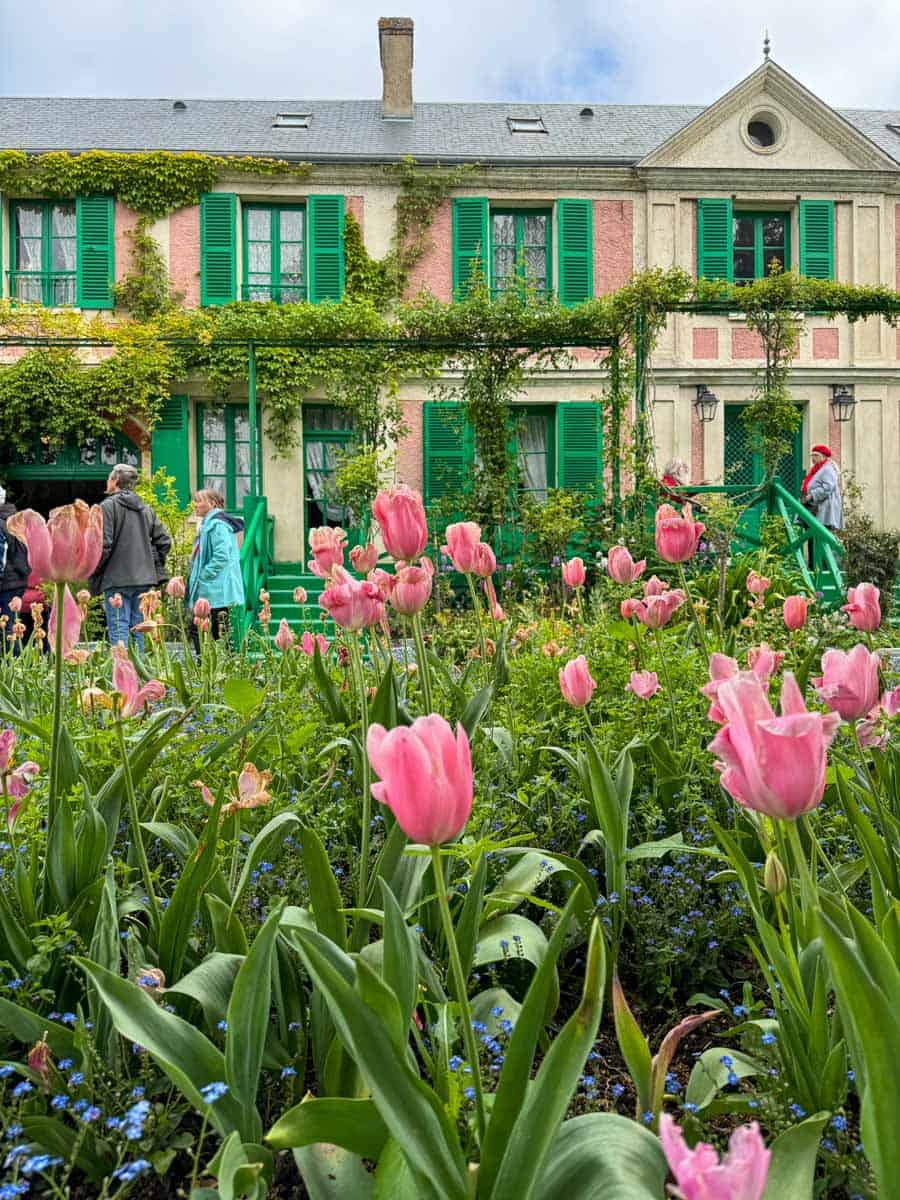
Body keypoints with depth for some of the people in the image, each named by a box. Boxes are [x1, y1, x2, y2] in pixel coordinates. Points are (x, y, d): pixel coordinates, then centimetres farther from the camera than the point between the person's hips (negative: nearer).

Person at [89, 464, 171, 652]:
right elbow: (163, 541, 12)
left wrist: (94, 575, -4)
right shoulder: (145, 509, 14)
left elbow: (103, 544, -14)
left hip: (117, 580, -6)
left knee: (118, 630, -6)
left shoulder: (108, 506, -7)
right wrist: (156, 569, 16)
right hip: (143, 579, 6)